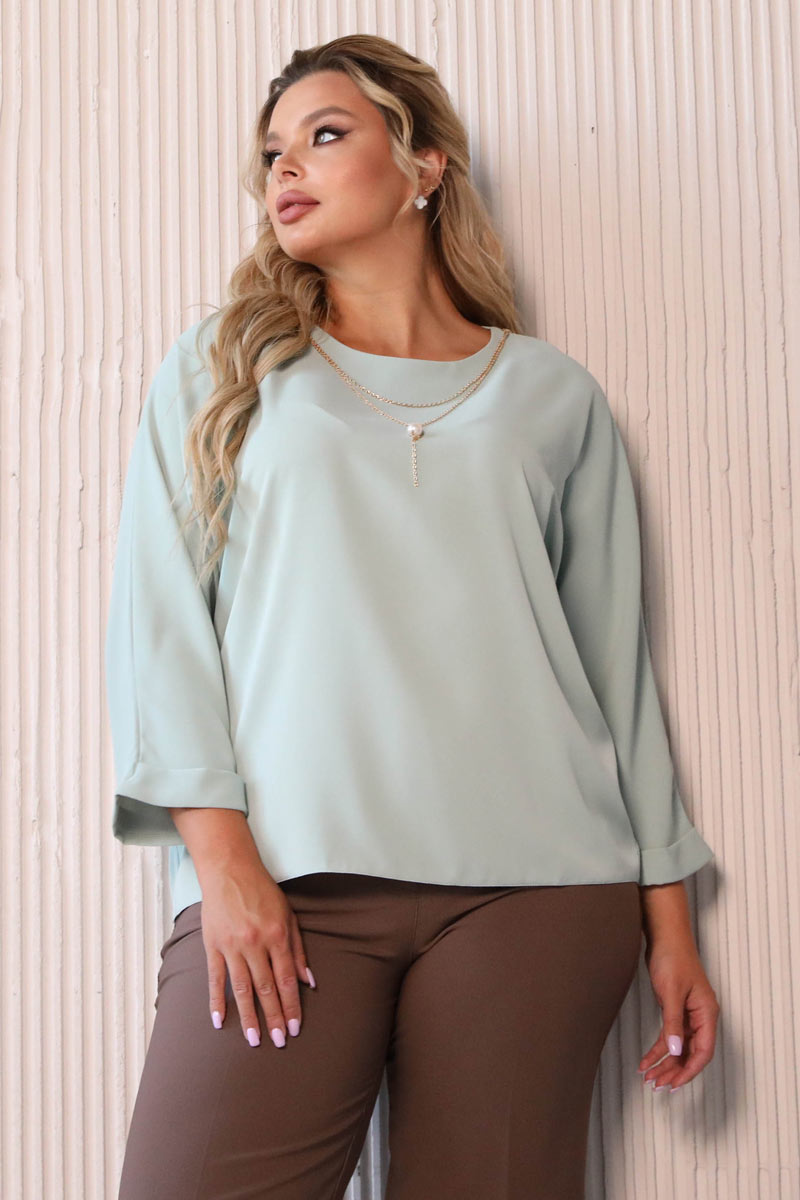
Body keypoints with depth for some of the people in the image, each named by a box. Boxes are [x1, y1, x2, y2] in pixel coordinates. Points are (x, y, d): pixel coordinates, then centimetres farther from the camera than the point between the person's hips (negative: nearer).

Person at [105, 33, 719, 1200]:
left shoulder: (552, 395, 14)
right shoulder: (220, 367, 14)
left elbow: (616, 659, 13)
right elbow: (157, 619, 5)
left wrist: (668, 911, 9)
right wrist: (218, 852, -7)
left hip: (534, 884, 1)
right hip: (287, 879, 0)